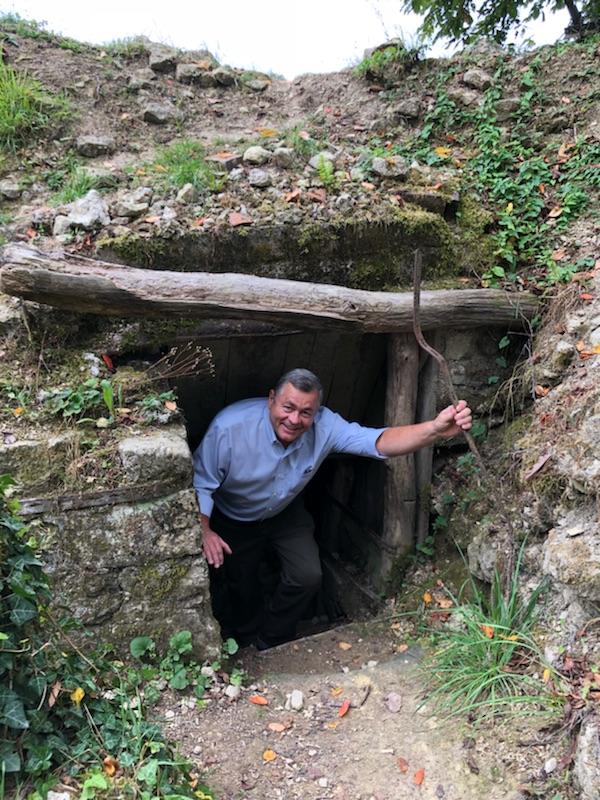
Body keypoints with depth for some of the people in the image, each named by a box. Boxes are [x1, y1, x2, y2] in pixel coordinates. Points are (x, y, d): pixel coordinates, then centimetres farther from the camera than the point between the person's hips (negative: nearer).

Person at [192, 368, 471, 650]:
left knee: (307, 576, -7)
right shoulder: (229, 427, -36)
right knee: (242, 585, 10)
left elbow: (378, 442, -40)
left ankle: (270, 639, 23)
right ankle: (246, 631, 47)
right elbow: (200, 482, -25)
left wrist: (436, 429, -56)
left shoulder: (324, 426, -29)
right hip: (233, 520, -2)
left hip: (285, 513, 3)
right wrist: (204, 532, -37)